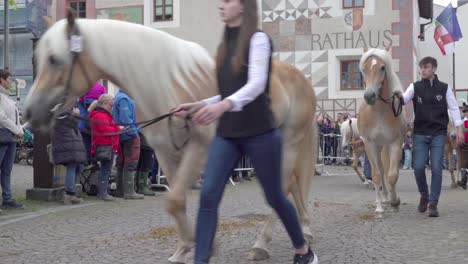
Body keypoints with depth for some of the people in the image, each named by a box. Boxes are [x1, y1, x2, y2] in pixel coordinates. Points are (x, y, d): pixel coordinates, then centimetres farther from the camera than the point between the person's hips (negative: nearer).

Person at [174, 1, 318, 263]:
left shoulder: (258, 39, -9)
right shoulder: (226, 44, 12)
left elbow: (257, 84, -24)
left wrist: (222, 106, -40)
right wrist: (198, 105, 7)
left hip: (260, 133, -6)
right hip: (227, 134, 6)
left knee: (275, 197, 10)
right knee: (208, 196, -10)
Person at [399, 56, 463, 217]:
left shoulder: (444, 88, 4)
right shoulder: (415, 87, 5)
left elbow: (454, 109, 5)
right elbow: (405, 99, -7)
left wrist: (459, 129, -3)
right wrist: (399, 96, -31)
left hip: (438, 134, 0)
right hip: (420, 133, 1)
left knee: (436, 169, -4)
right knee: (418, 167, -6)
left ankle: (433, 203, 4)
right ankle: (424, 195, 20)